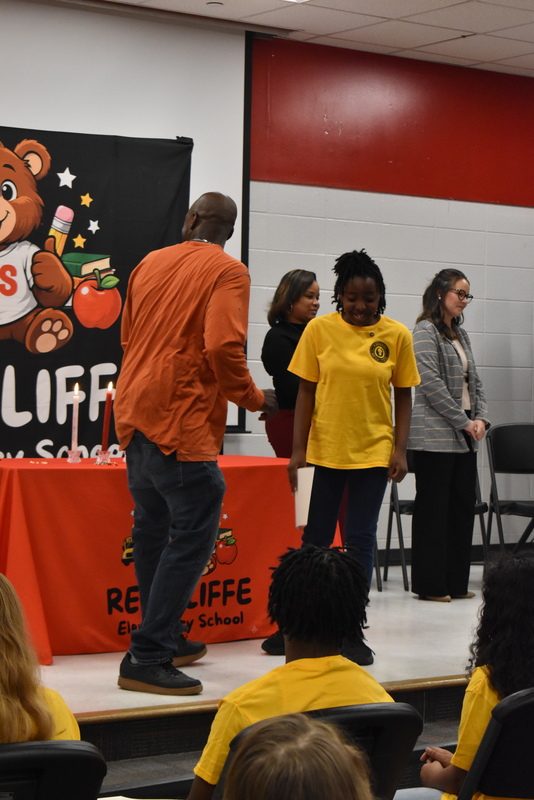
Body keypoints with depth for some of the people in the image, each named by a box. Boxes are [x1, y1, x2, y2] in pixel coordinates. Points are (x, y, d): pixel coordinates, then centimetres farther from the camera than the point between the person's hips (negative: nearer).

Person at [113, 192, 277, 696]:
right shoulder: (228, 272, -7)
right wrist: (252, 398, -5)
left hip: (135, 411, 8)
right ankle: (147, 658, -9)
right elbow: (223, 346, -19)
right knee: (194, 534, -6)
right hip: (182, 419, -8)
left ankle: (163, 639, 26)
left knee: (153, 530, 16)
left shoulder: (151, 263, 14)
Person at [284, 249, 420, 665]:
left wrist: (400, 450, -2)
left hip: (374, 451, 0)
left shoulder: (397, 335, -2)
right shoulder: (319, 330, -3)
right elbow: (306, 391, 0)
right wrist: (298, 449, -3)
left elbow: (404, 395, 5)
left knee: (361, 540, 3)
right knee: (316, 538, 8)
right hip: (326, 448, 0)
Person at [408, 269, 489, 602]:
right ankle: (431, 584, 2)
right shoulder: (426, 331, -8)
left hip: (464, 437, 8)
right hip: (436, 435, -8)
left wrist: (481, 418, 0)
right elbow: (432, 384, -15)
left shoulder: (460, 334, 16)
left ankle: (456, 581, 14)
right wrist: (464, 422, -14)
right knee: (433, 508, -3)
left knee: (464, 506, 8)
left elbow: (474, 381, 16)